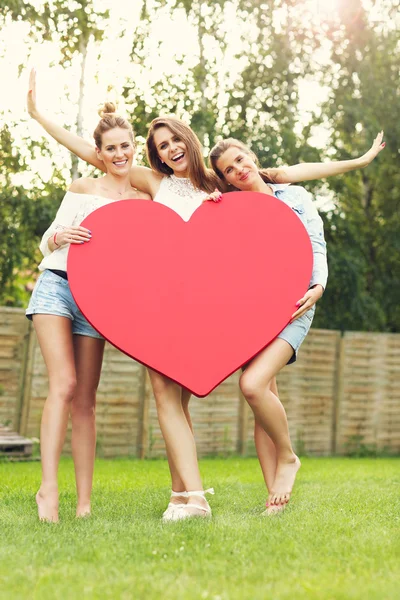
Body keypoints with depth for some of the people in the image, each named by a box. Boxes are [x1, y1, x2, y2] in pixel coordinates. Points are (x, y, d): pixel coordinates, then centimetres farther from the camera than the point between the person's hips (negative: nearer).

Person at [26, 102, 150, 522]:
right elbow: (47, 242, 10)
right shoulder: (81, 189, 12)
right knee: (63, 383, -17)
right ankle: (48, 487, -19)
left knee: (85, 398, -2)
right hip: (57, 285, -1)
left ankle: (84, 501, 0)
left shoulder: (145, 201, 13)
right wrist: (59, 236, -13)